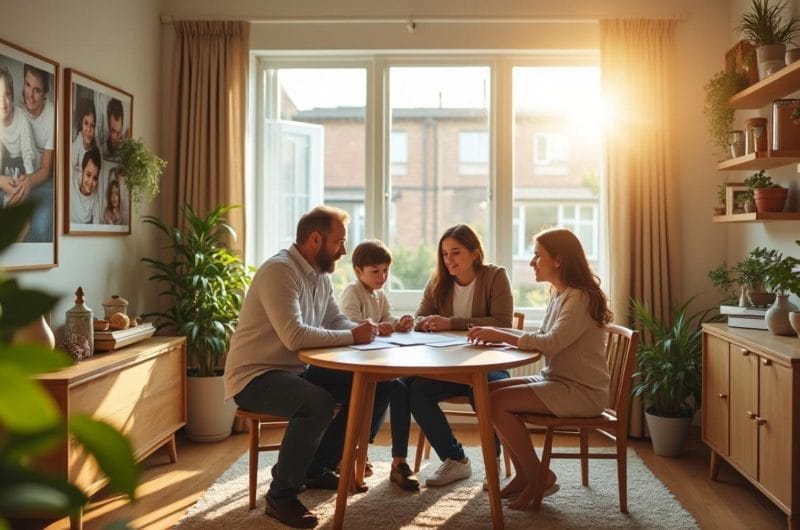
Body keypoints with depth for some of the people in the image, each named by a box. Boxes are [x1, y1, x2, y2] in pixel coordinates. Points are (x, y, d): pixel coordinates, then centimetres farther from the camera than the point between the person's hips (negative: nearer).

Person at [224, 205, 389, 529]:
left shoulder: (320, 275, 8)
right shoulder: (279, 270, -21)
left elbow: (337, 321, 13)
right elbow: (295, 336, -31)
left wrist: (364, 329, -9)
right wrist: (353, 337, -23)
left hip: (297, 370, 9)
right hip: (254, 376, -9)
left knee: (373, 389, 0)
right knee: (318, 404, -35)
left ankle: (318, 467, 15)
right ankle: (281, 496, -14)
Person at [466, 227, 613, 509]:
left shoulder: (581, 298, -17)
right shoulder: (559, 295, 12)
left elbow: (552, 343, -27)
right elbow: (542, 339, 13)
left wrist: (502, 335, -21)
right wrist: (498, 333, 0)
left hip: (582, 391, -9)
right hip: (556, 380, 9)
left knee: (498, 402, -19)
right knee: (488, 391, -2)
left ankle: (539, 477, -2)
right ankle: (524, 474, 6)